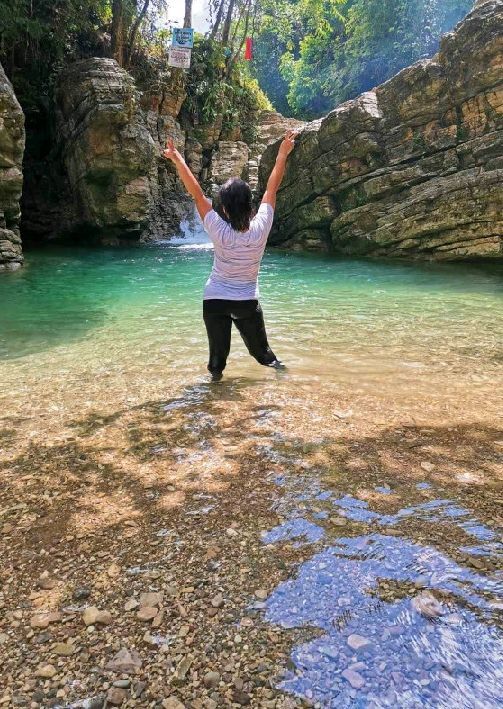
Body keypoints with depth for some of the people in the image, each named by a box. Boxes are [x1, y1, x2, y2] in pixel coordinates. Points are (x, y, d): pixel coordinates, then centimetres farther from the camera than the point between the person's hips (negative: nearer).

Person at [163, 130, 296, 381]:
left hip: (215, 300, -2)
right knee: (261, 350, 18)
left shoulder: (220, 232, -21)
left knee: (218, 351, 7)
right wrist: (283, 154, -1)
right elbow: (271, 189, -9)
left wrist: (177, 158, -15)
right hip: (248, 302, 2)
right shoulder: (260, 229, -18)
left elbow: (197, 194, -19)